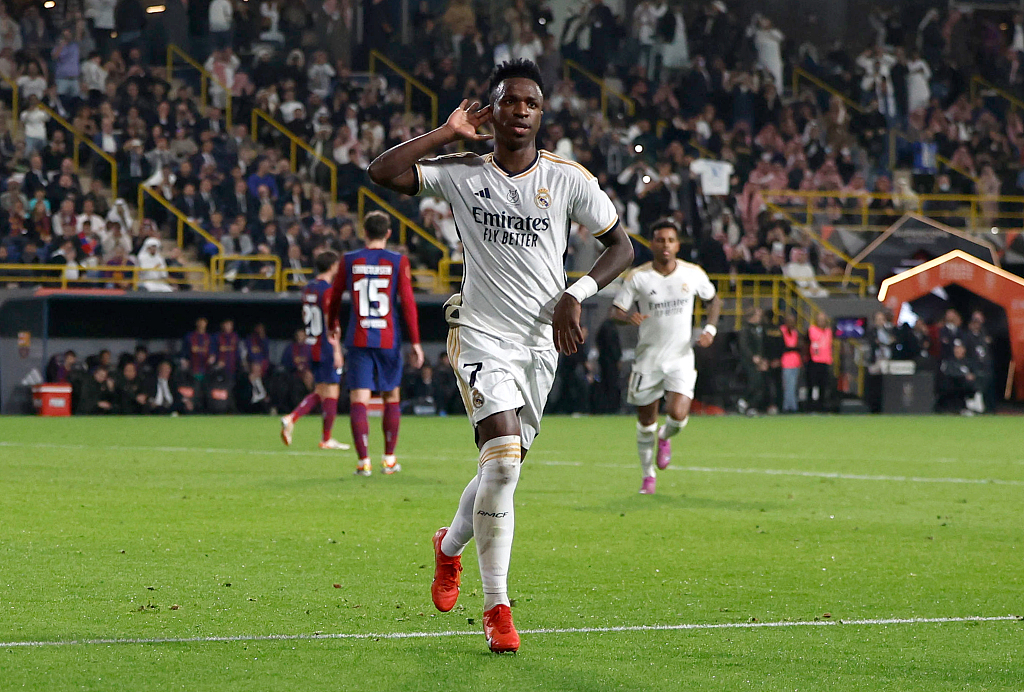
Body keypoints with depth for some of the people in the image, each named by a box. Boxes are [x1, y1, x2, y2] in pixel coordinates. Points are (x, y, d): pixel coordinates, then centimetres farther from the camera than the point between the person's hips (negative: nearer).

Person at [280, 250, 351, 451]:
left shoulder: (308, 289, 11)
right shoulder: (327, 290, -15)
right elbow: (330, 321, -20)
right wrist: (336, 350, -20)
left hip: (312, 347, 8)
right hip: (327, 350, -8)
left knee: (320, 392, 15)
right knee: (331, 391, 0)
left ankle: (291, 419, -2)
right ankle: (327, 439, 4)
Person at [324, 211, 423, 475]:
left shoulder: (350, 260, 2)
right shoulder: (398, 262, -2)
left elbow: (334, 297, 12)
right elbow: (408, 302, -6)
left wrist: (333, 325, 31)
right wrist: (415, 341, -3)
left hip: (358, 340, 0)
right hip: (388, 339, 0)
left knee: (358, 400, -2)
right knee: (391, 398, 15)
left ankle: (363, 461, -12)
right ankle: (389, 459, 19)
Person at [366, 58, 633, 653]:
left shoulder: (568, 178, 2)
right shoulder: (463, 173, 1)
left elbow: (622, 246, 7)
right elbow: (384, 173, -9)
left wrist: (576, 296, -7)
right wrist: (447, 133, -7)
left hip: (542, 341, 3)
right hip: (482, 333, -3)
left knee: (501, 470, 7)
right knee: (504, 458, -20)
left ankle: (451, 546, 41)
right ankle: (497, 607, -13)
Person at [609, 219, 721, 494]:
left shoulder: (693, 274, -1)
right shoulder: (637, 277, -7)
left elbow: (714, 300, 16)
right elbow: (615, 312, -6)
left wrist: (710, 329, 0)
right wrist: (628, 317, -29)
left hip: (681, 358, 0)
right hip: (648, 358, 0)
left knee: (678, 415, -18)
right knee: (646, 420, 6)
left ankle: (665, 437, 19)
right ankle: (648, 475, 28)